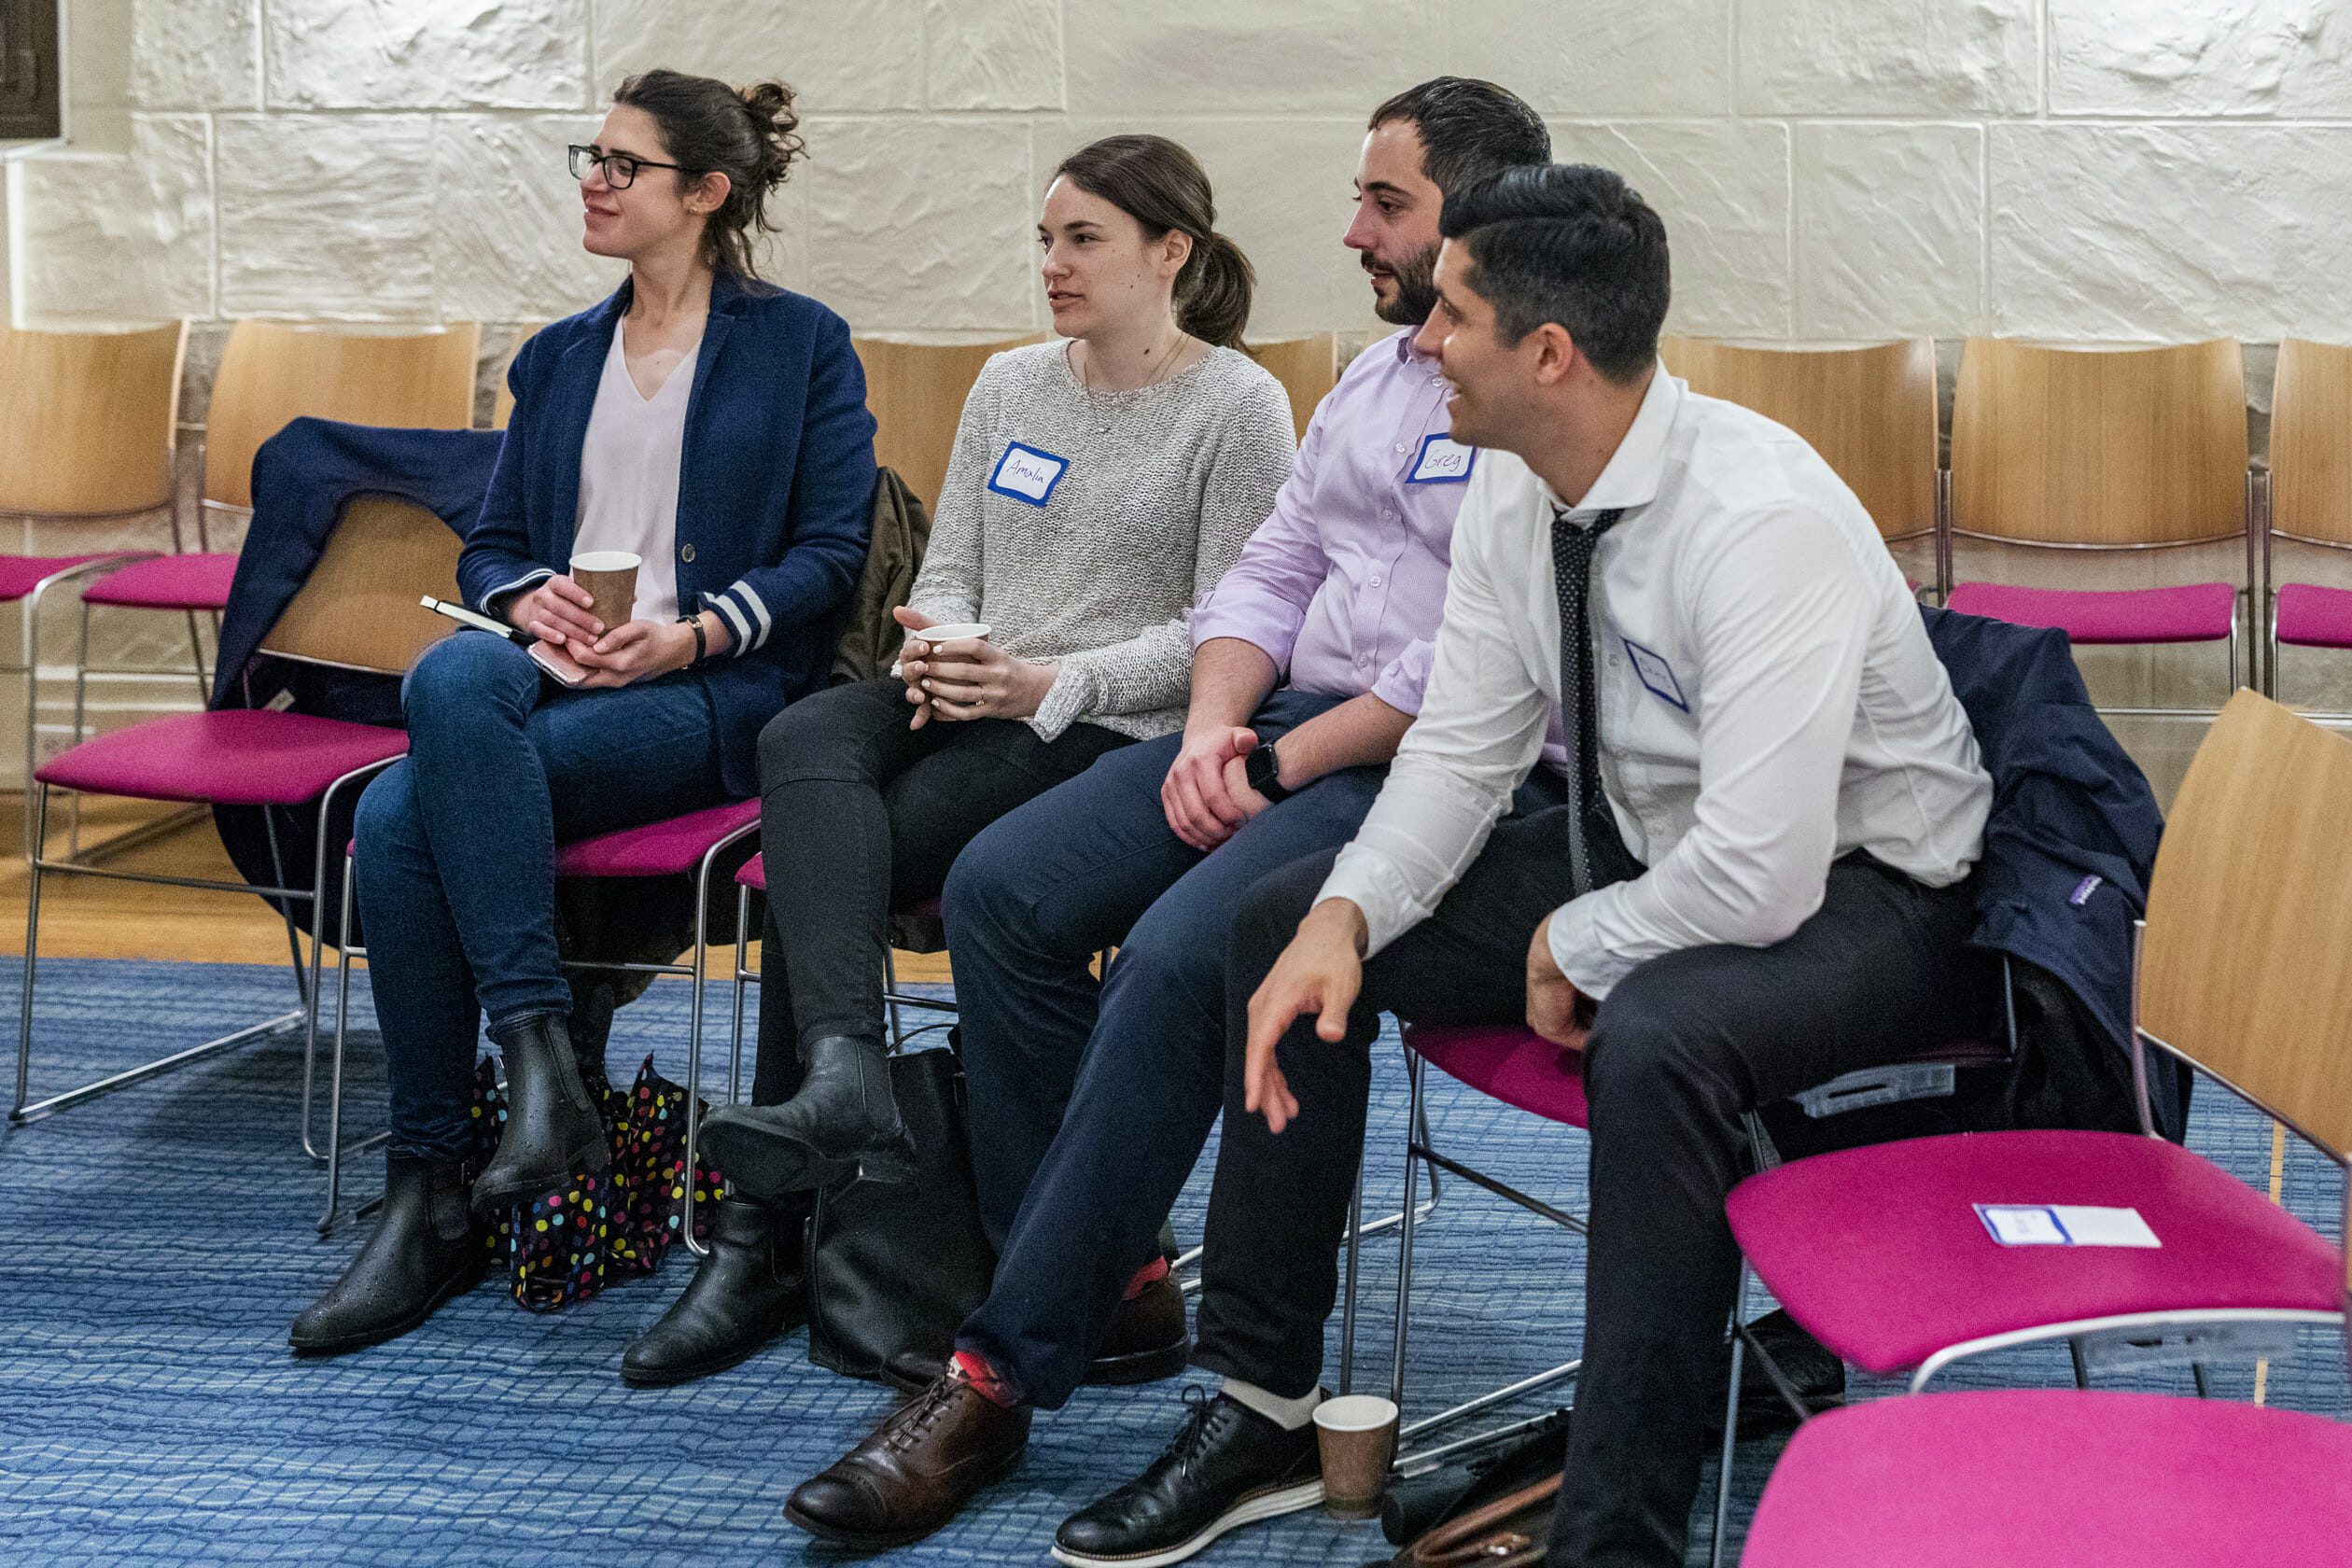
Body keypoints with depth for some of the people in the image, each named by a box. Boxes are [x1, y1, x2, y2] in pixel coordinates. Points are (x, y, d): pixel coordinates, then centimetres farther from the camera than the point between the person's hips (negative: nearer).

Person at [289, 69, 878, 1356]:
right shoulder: (560, 360, 23)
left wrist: (691, 633, -14)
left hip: (707, 692, -5)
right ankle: (427, 1196, -29)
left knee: (410, 809, -31)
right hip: (550, 671, 5)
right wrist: (530, 601, -3)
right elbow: (490, 546, 21)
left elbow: (831, 551, 0)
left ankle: (471, 1146, -25)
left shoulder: (801, 345, 8)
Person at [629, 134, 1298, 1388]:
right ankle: (842, 1074, -49)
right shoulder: (1010, 385, 19)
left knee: (821, 852, -25)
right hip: (965, 704, 6)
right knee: (805, 744, -31)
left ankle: (765, 1241, -25)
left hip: (1109, 732, -6)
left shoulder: (1237, 405, -1)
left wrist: (1049, 682, -17)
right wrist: (938, 648, -5)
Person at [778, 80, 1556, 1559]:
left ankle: (1005, 1373, -22)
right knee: (1002, 887, -8)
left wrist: (1286, 764, -15)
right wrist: (1214, 729, -1)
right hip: (1295, 725, 9)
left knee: (1177, 953, -30)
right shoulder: (1374, 376, 20)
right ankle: (1114, 1285, -1)